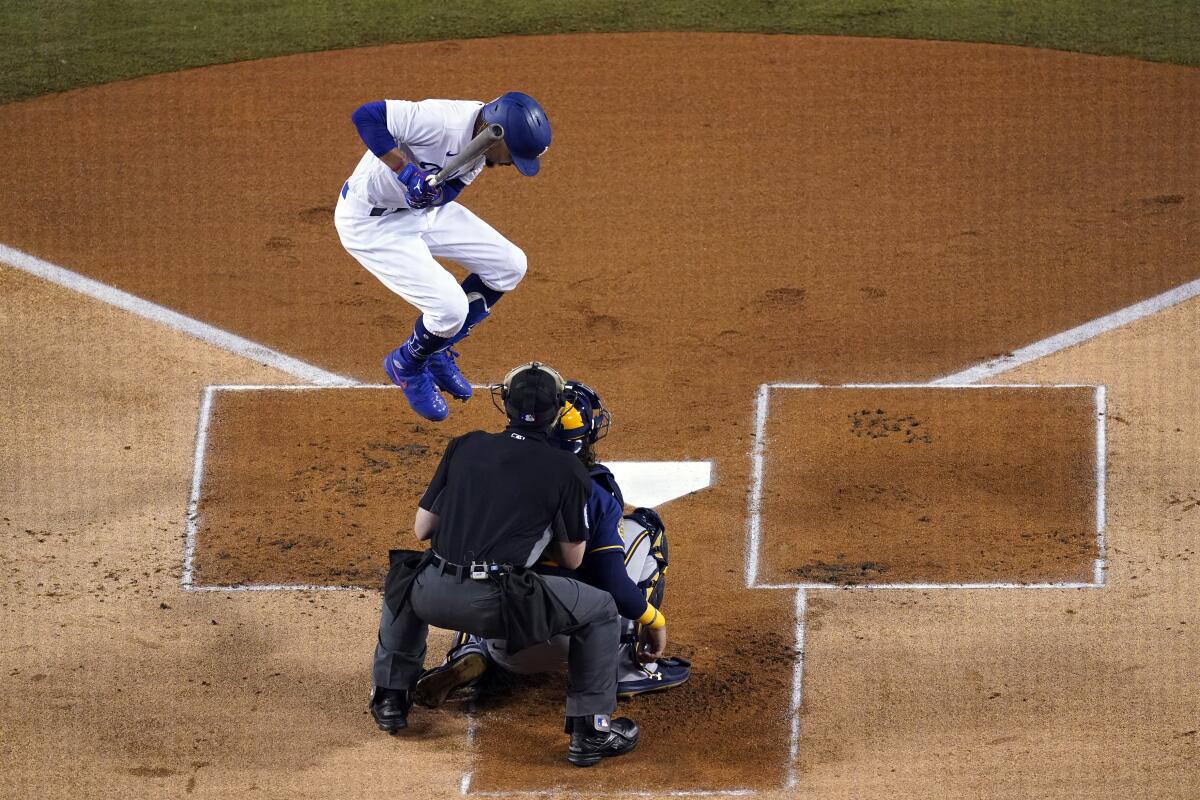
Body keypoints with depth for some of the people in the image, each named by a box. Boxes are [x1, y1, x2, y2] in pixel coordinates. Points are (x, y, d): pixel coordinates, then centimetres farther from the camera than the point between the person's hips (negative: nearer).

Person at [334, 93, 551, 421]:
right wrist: (405, 171, -41)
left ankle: (437, 351, 22)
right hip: (371, 220, -9)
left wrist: (434, 189, -28)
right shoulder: (442, 121, -34)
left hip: (426, 209, 9)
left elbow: (445, 190, -4)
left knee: (510, 265, 6)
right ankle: (407, 365, 18)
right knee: (451, 307, -16)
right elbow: (366, 115, -36)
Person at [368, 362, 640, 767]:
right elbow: (572, 557, 12)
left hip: (435, 597, 4)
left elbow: (422, 528, 17)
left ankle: (390, 698, 40)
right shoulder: (567, 470, 5)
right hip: (498, 606, -3)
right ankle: (590, 730, 13)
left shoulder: (465, 446, 13)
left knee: (404, 583, 39)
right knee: (601, 610, 18)